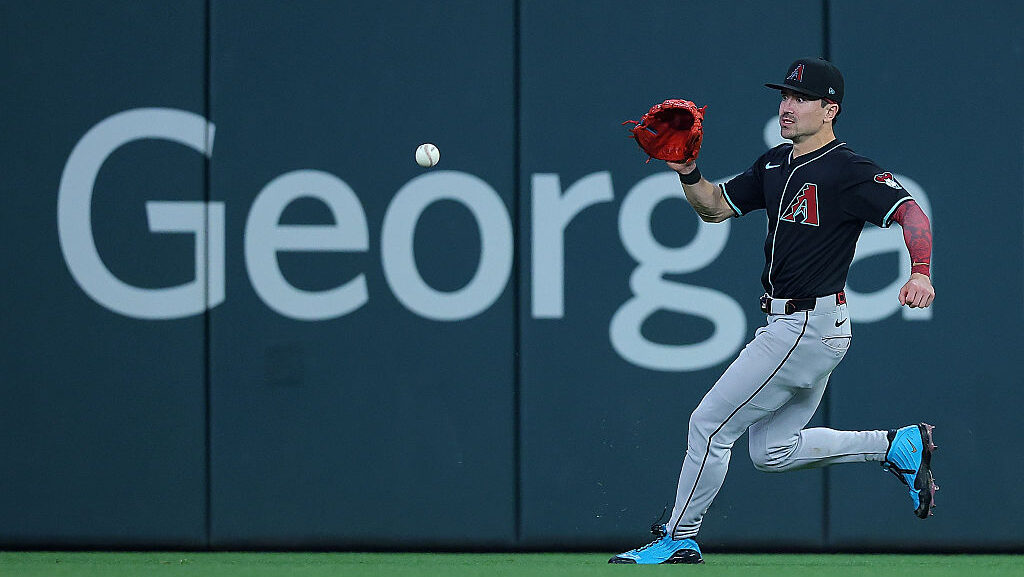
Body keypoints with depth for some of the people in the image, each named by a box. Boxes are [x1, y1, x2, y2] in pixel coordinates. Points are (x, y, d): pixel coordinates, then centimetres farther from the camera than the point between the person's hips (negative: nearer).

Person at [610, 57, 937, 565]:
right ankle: (899, 446, 18)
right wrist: (688, 173, -2)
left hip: (809, 327, -10)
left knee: (709, 424, -4)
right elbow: (715, 207, 19)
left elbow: (911, 212, -25)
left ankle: (678, 538, 8)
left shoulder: (848, 170, -15)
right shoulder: (776, 163, 13)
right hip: (788, 326, 10)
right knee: (773, 452, 15)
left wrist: (920, 274, -42)